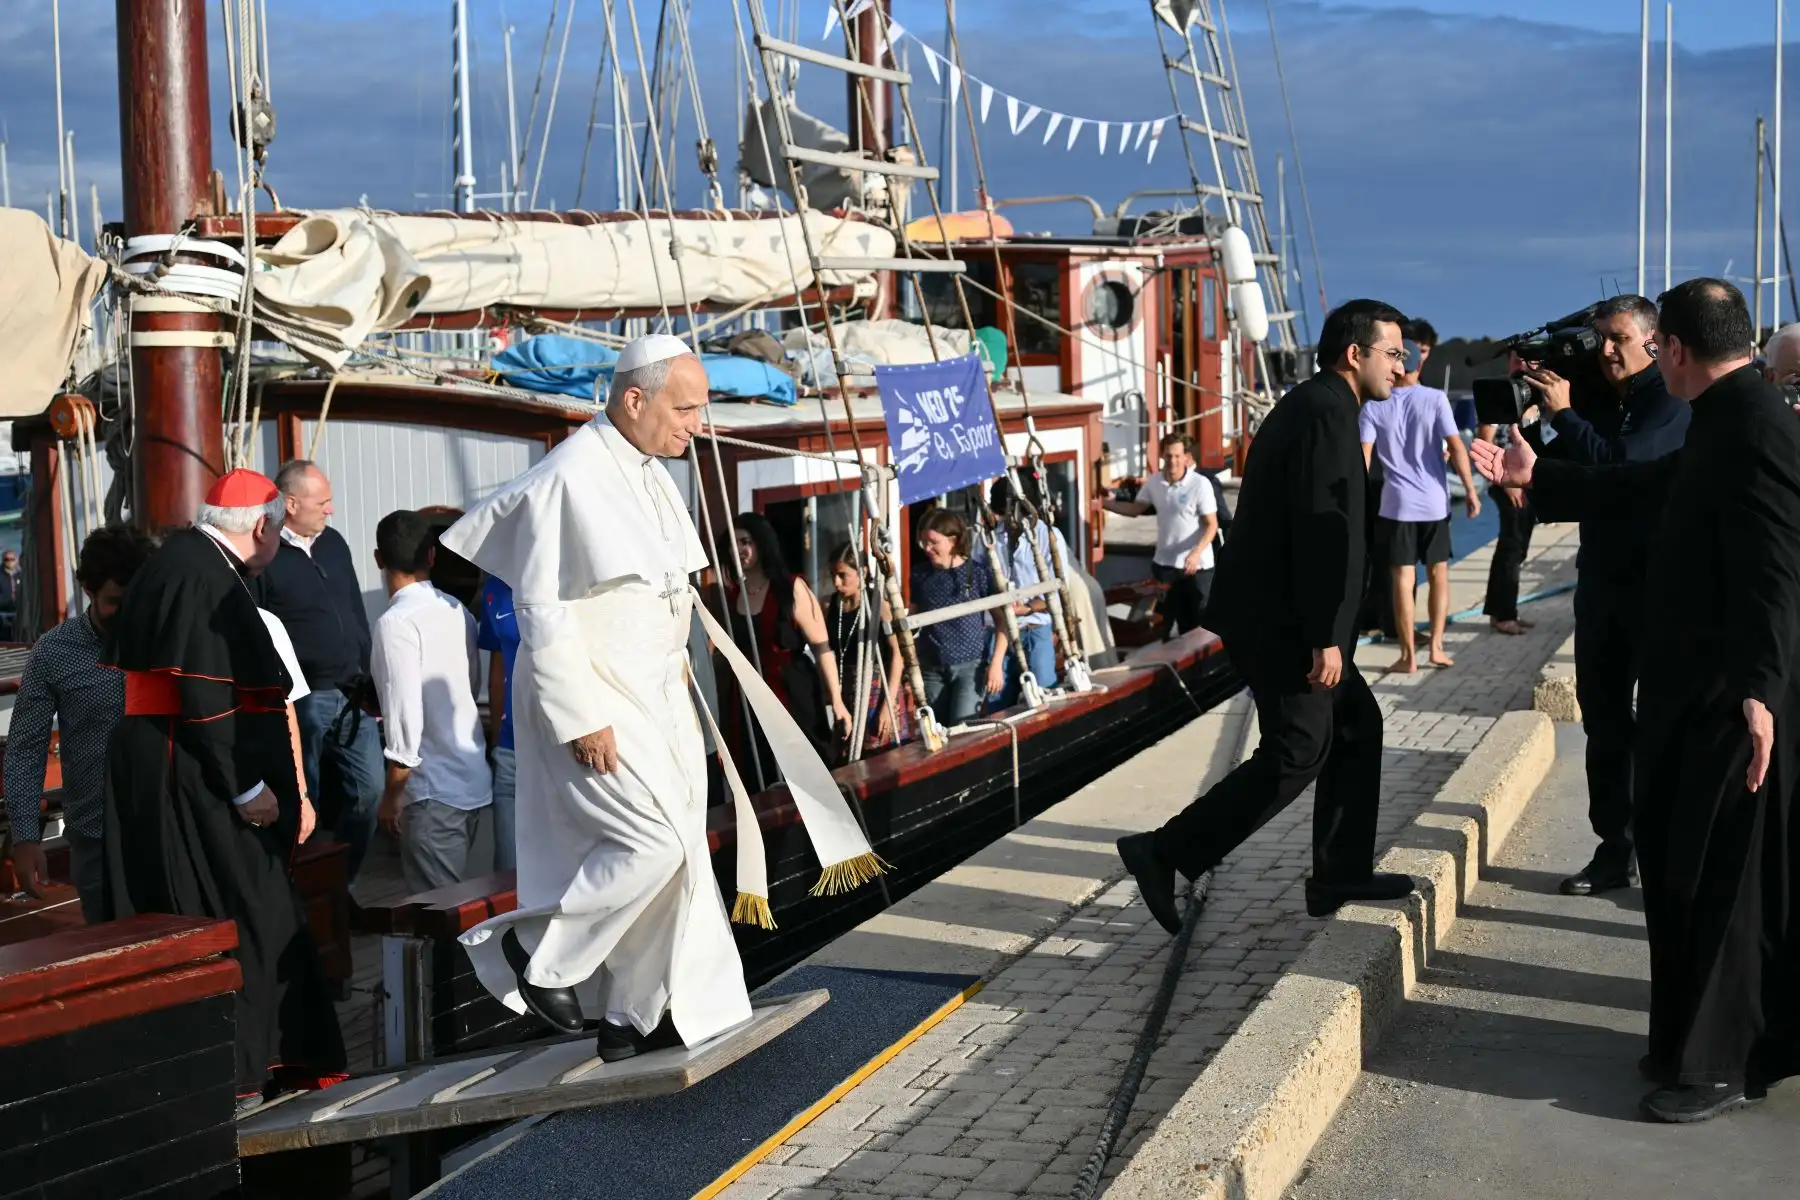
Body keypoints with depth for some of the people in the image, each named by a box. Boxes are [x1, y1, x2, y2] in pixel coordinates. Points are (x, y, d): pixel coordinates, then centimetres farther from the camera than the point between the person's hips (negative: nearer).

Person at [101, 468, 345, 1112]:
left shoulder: (181, 561, 13)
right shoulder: (204, 576, -17)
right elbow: (204, 695, -22)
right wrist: (246, 787, -16)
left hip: (153, 770, 10)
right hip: (191, 783, -10)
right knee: (232, 921, -2)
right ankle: (224, 1075, 5)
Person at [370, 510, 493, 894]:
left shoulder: (396, 623, -14)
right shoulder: (458, 611, 7)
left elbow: (405, 718, -18)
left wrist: (391, 797, -8)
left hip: (433, 790, -7)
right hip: (473, 780, 7)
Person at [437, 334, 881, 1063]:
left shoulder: (650, 475, 10)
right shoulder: (566, 481, -17)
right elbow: (542, 611, -19)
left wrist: (680, 672, 15)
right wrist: (582, 718, -20)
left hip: (656, 695, 9)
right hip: (596, 698, -9)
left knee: (670, 851, 8)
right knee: (655, 843, -14)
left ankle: (636, 1019, 18)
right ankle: (537, 951, 5)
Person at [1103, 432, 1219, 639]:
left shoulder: (1200, 484, -16)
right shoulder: (1154, 482, -1)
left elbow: (1212, 525, -16)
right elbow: (1135, 509, 13)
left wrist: (1196, 553, -31)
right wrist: (1105, 503, 1)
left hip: (1197, 566, -5)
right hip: (1164, 563, 5)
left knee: (1199, 622, 2)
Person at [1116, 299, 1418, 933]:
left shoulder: (1312, 406, 18)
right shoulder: (1327, 412, -16)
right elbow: (1321, 530, -23)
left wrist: (1324, 633, 22)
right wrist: (1325, 638, -23)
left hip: (1278, 614, 11)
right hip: (1282, 621, -11)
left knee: (1357, 725, 14)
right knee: (1297, 753, -7)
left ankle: (1341, 875, 20)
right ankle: (1163, 854, -3)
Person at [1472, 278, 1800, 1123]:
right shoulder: (1727, 420, 11)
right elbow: (1649, 486, 26)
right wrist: (1538, 479, 31)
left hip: (1730, 697, -10)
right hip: (1698, 686, 10)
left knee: (1717, 878, 0)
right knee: (1684, 866, 18)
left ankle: (1719, 1064, 12)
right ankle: (1699, 1040, 31)